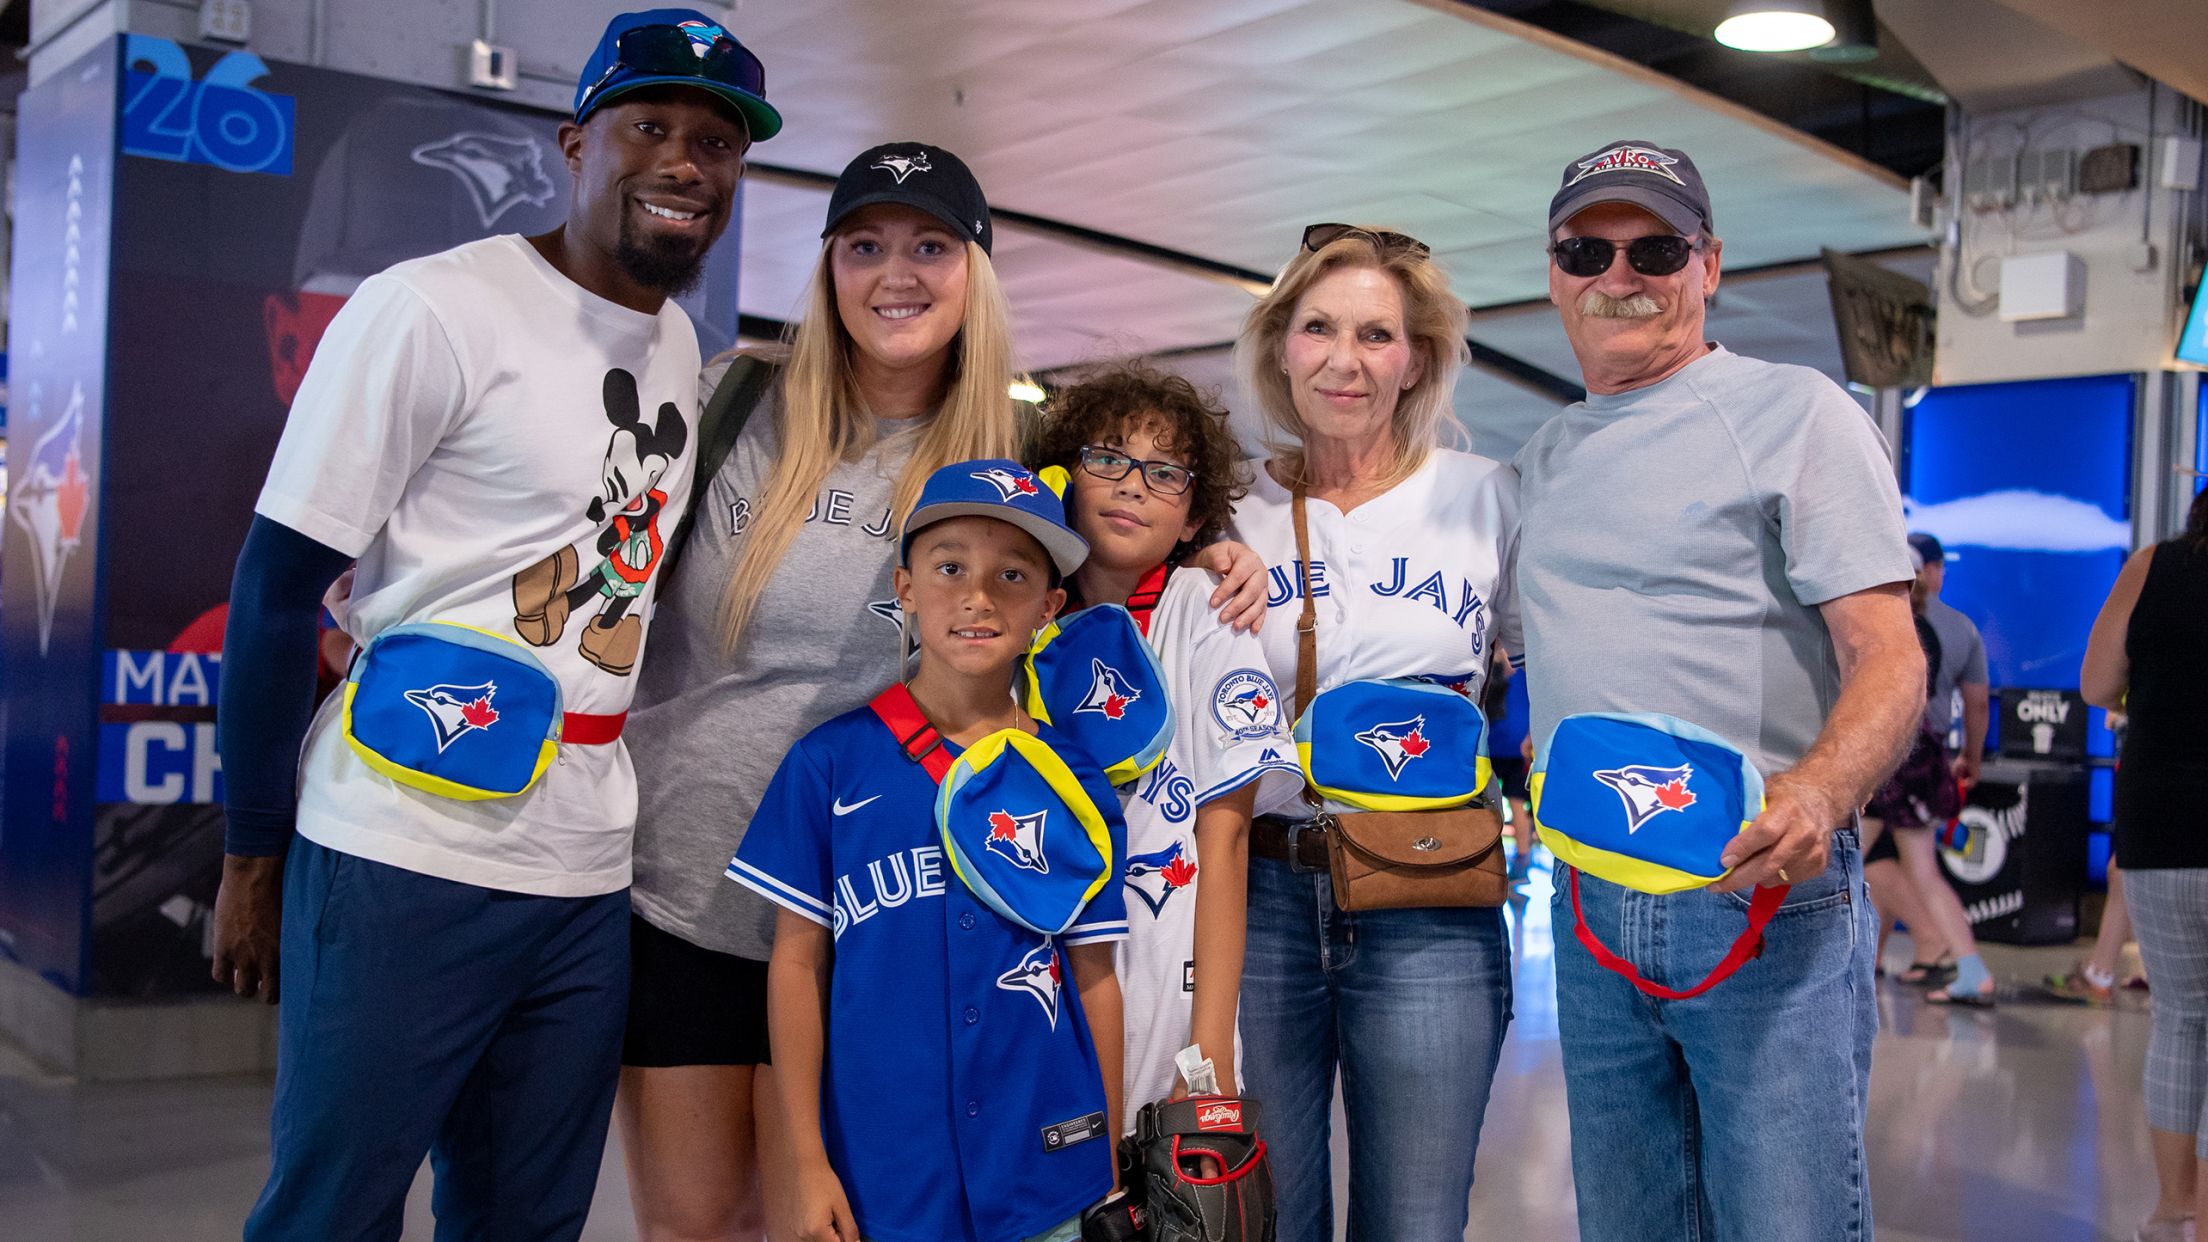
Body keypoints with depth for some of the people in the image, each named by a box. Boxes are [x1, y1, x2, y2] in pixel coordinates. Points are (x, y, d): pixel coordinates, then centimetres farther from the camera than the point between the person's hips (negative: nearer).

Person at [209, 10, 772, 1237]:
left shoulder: (683, 346, 13)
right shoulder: (432, 310, -9)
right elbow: (278, 585, -8)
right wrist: (254, 856, -6)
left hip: (589, 879, 7)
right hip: (407, 857, -6)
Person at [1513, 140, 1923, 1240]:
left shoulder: (1796, 413, -2)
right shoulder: (1545, 454, 16)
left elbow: (1889, 656, -10)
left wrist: (1814, 795, -31)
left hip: (1764, 891, -5)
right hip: (1591, 905, 6)